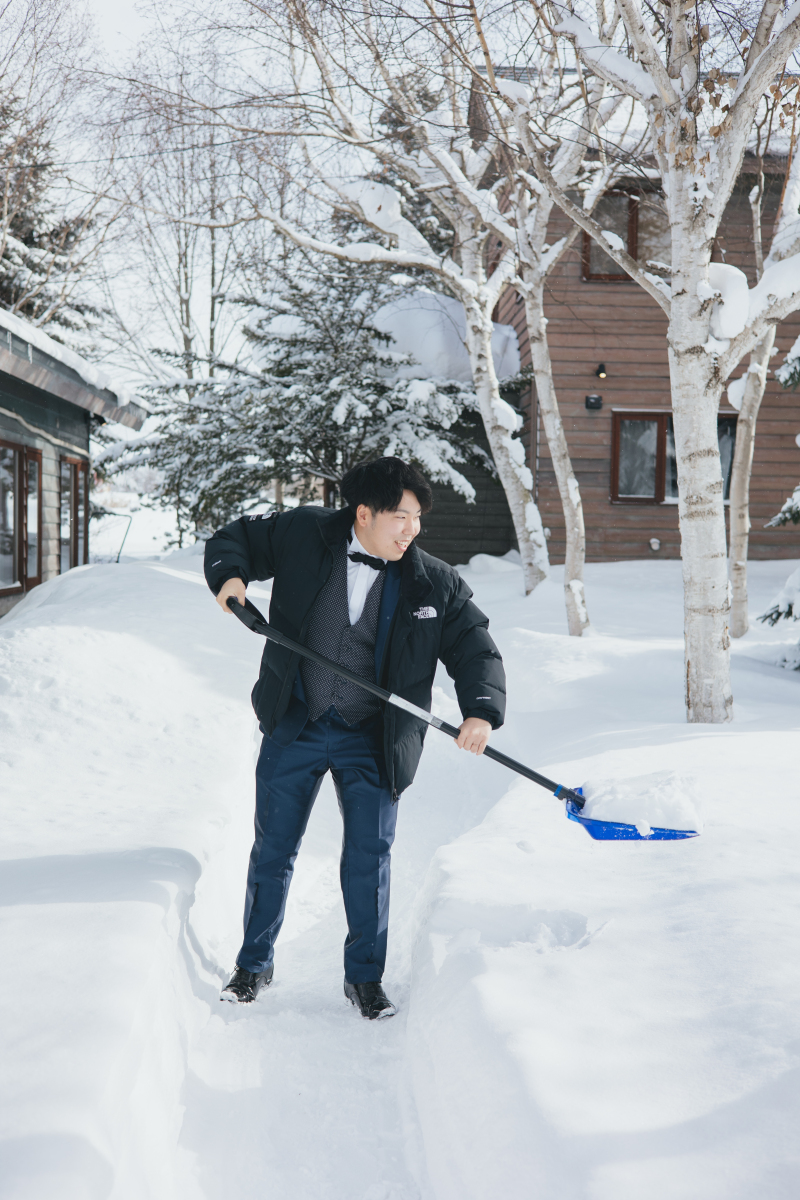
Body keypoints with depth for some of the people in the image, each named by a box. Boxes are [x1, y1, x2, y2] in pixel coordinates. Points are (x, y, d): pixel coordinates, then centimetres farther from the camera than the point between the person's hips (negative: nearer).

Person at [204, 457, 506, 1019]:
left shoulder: (435, 584, -7)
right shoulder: (303, 534, -8)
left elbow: (476, 649, -5)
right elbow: (234, 538, 7)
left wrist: (481, 710, -22)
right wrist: (230, 573, -15)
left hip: (371, 739, 0)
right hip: (295, 725, 0)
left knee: (370, 856, 2)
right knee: (273, 848, 10)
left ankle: (365, 976, 22)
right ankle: (254, 964, 30)